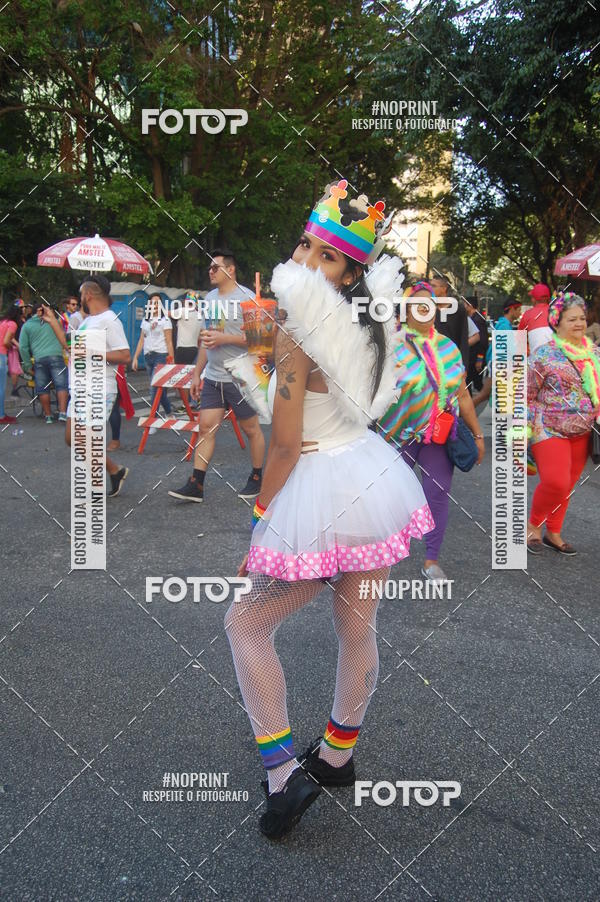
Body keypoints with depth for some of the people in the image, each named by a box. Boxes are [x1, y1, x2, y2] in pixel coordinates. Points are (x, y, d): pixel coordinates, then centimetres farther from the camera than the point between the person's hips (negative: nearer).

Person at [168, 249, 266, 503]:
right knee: (206, 427, 2)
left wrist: (223, 338, -20)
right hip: (213, 377, 7)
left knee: (251, 429, 6)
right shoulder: (210, 298, 14)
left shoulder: (246, 297, -9)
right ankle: (196, 484, 3)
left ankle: (257, 478, 21)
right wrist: (197, 373, 18)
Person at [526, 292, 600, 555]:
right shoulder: (544, 354, -9)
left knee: (567, 485, 11)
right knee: (556, 482, -17)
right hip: (549, 431, -6)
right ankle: (533, 525, 9)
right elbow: (526, 395, -7)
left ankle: (553, 532, 29)